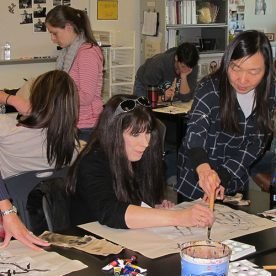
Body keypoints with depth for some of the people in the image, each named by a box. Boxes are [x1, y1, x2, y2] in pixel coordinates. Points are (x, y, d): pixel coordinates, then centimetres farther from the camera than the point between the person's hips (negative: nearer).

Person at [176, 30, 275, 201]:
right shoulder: (210, 89, -22)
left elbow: (257, 141, -8)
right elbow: (196, 131, -36)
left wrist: (222, 176, -20)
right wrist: (203, 168, -57)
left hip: (235, 178, 4)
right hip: (197, 175, -4)